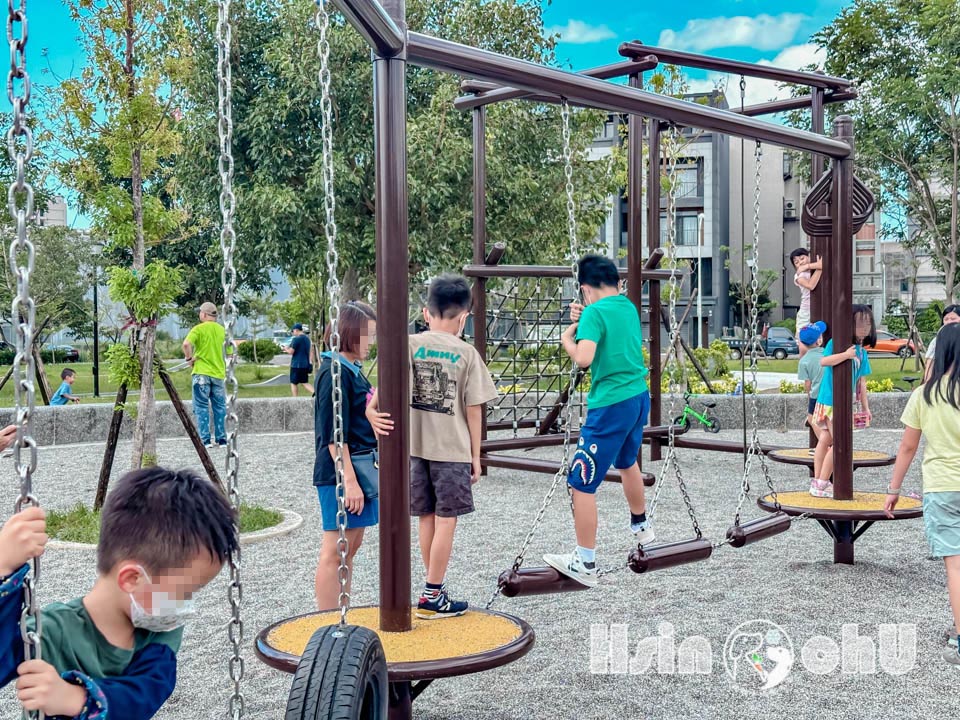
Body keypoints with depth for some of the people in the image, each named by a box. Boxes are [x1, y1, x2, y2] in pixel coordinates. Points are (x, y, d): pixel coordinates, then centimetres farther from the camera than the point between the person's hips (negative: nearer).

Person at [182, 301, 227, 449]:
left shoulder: (198, 329, -6)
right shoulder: (221, 330, 8)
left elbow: (186, 344, -23)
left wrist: (189, 358, -8)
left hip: (202, 372, -4)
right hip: (218, 373, 4)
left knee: (202, 407, 1)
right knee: (220, 407, 9)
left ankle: (205, 440, -3)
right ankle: (222, 439, 9)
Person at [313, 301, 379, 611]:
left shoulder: (353, 371, 14)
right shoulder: (335, 373, -15)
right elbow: (334, 435, -19)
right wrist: (349, 481, -20)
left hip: (358, 469, 10)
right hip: (339, 475, -10)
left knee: (352, 546, 15)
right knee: (335, 551, -3)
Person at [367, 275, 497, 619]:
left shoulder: (411, 345, 0)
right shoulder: (466, 353, -5)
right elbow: (473, 409, -4)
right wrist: (475, 456, 3)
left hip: (416, 447, 4)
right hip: (452, 449, -4)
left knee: (427, 518, 14)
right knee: (446, 521, 4)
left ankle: (435, 589, 25)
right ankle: (432, 596, 6)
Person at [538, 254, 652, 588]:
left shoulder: (595, 311, -13)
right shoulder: (629, 307, 11)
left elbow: (584, 358, -24)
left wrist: (567, 338, -6)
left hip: (611, 405, -9)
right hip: (639, 397, 9)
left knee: (582, 483, -2)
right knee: (627, 462, 33)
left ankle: (585, 565, 2)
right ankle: (641, 526, 53)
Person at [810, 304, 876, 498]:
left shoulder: (862, 353, 11)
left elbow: (861, 382, 16)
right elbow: (824, 361, -26)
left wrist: (865, 407, 16)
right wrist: (846, 354, -29)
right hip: (831, 400, -8)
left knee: (826, 439, 11)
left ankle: (817, 482, 15)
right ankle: (822, 484, 0)